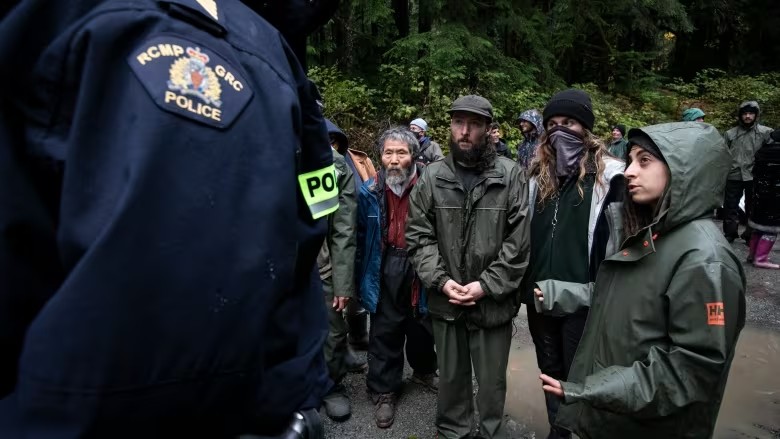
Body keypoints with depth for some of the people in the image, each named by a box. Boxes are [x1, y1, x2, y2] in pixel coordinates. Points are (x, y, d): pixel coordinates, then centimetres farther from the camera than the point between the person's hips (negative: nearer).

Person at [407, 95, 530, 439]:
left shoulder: (511, 176, -7)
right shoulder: (432, 177, 0)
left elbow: (518, 241, -8)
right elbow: (418, 235, -1)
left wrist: (486, 285, -13)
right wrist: (441, 280, -11)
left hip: (493, 301, -2)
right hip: (445, 301, 2)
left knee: (492, 381, 16)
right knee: (451, 376, 21)